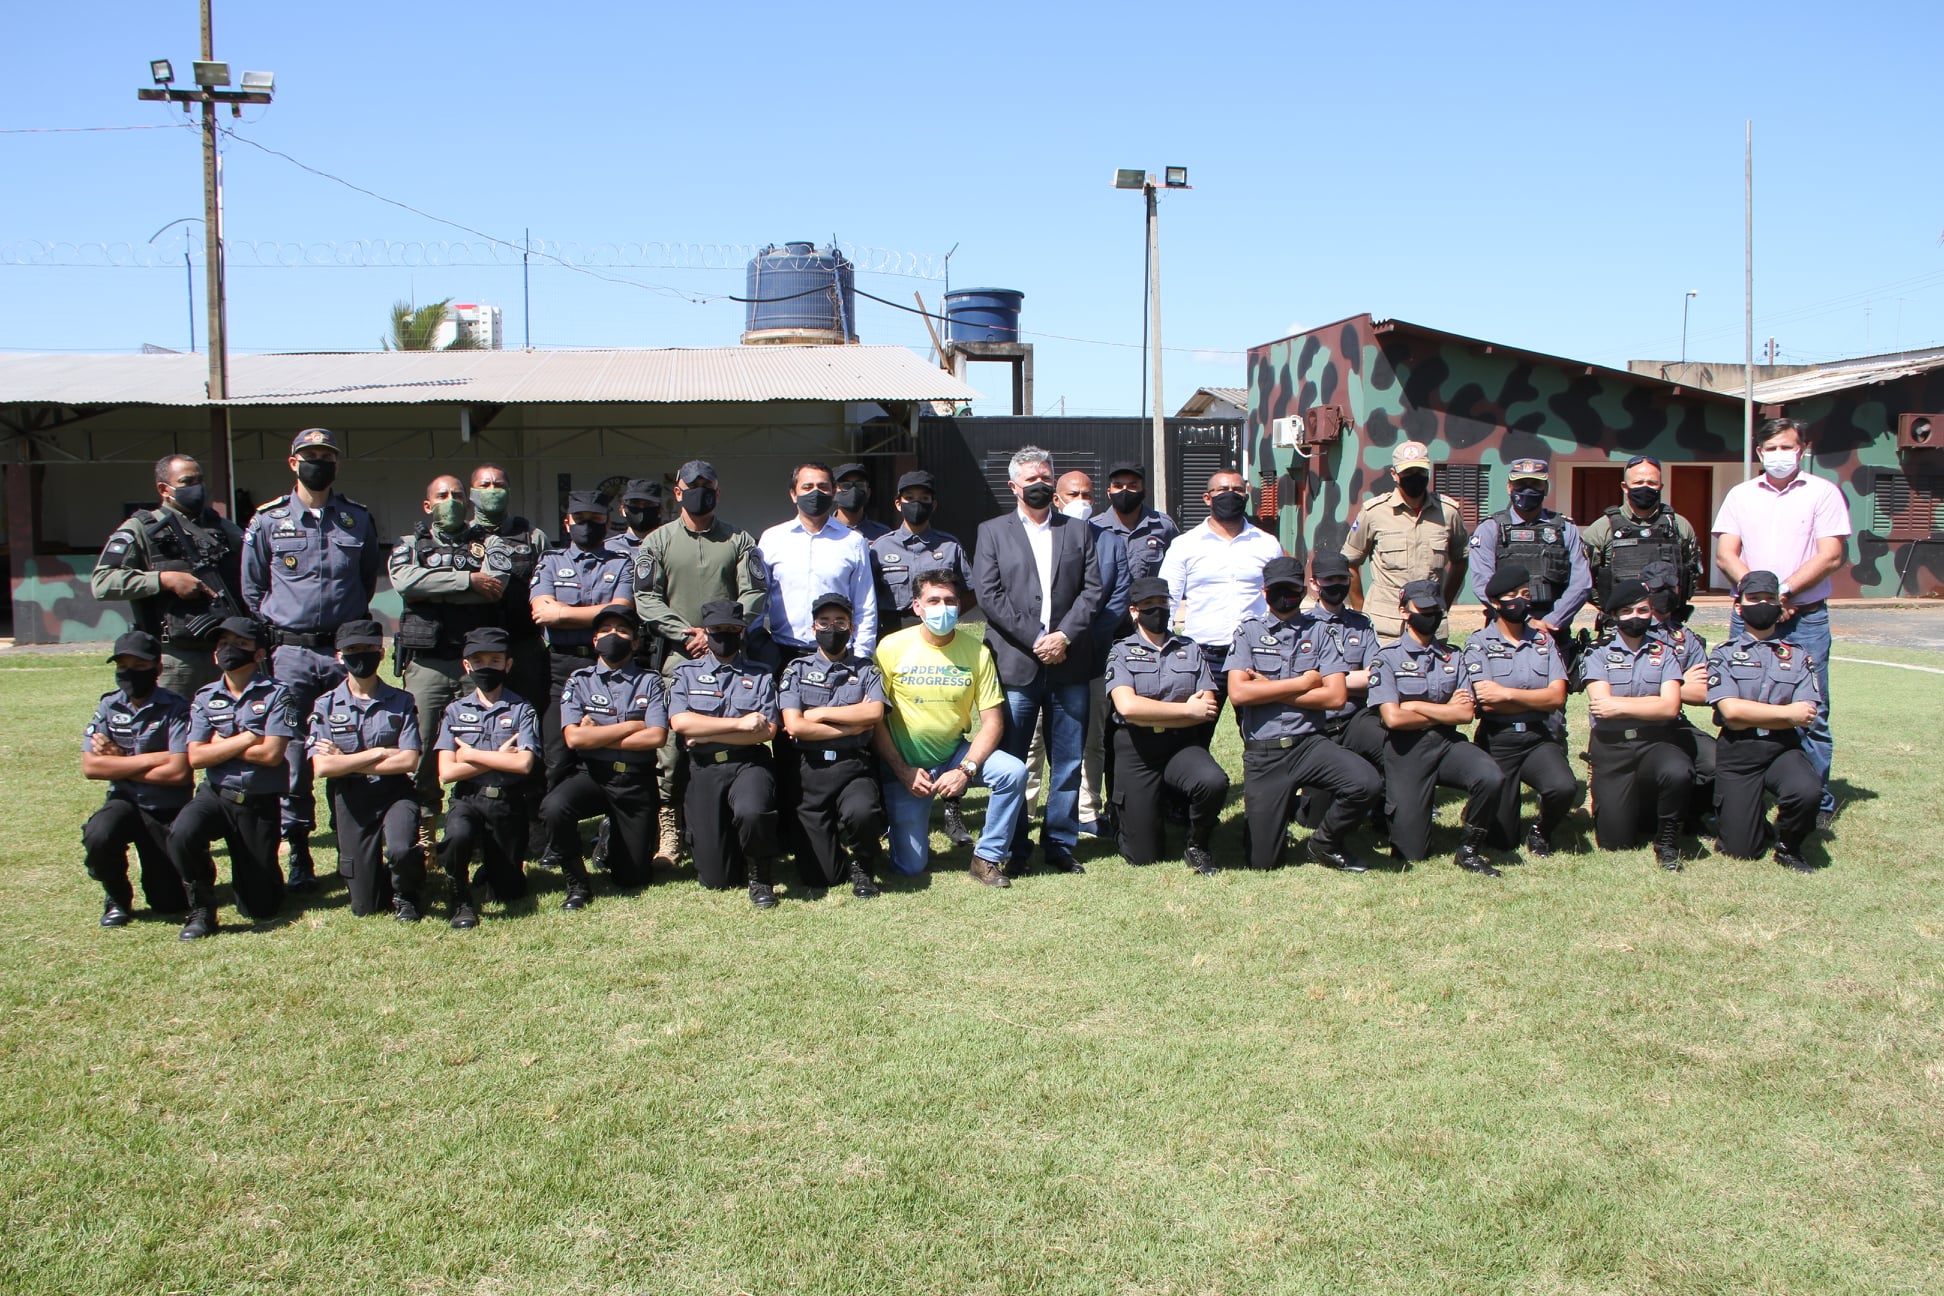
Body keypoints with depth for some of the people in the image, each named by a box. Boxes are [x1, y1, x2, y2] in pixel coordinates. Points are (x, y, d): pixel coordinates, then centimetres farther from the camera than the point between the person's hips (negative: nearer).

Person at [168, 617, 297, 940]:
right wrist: (246, 738, -11)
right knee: (182, 833, -33)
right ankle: (201, 909, -7)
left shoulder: (275, 694, -6)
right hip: (215, 794, 2)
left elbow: (271, 754, -15)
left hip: (259, 803, -2)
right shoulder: (205, 697, 5)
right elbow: (196, 757, -5)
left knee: (260, 908, -1)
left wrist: (221, 745, -6)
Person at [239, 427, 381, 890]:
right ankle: (299, 853, 8)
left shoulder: (359, 519, 8)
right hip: (291, 653, -1)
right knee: (293, 754, -1)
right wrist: (271, 638, 8)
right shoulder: (268, 521, 4)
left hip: (346, 649, 1)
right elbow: (252, 590, 11)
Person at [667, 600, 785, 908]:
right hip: (704, 770, 1)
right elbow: (679, 721, -7)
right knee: (714, 879, -4)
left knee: (752, 812, -38)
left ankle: (760, 878, -6)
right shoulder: (687, 673, 11)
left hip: (750, 763, -1)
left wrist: (706, 735, -8)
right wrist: (740, 724, -12)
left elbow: (767, 730, -4)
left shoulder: (761, 675, 9)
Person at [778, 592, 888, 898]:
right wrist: (852, 727, -5)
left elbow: (874, 712, -11)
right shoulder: (797, 670, 7)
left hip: (853, 766, 0)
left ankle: (864, 865, -2)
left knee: (861, 813, -37)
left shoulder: (866, 670, 9)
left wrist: (821, 714, -7)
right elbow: (794, 726, -7)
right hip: (810, 769, 0)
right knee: (819, 877, -5)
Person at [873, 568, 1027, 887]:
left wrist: (965, 770, -19)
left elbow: (992, 721, -6)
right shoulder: (892, 648, -11)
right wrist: (903, 771, -14)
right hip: (905, 765, -2)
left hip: (956, 753, 2)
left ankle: (987, 858, -7)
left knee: (1014, 772, -26)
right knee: (909, 866, -7)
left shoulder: (977, 652, -7)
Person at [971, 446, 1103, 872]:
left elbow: (1092, 590, 6)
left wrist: (1065, 636, -9)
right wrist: (1034, 639, -10)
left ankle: (1060, 844, 16)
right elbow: (988, 595, -2)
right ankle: (1012, 849, 11)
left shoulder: (1079, 531, 14)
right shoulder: (992, 532, 9)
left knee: (1067, 762, 6)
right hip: (1015, 664, -2)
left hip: (1069, 664, 2)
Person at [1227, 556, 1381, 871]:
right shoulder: (1248, 632, 5)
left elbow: (1336, 696, -4)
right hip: (1263, 753, -1)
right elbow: (1238, 692, -11)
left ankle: (1325, 842, 3)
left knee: (1367, 784, -27)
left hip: (1309, 744, 2)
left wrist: (1268, 688, -6)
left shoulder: (1317, 635, 10)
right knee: (1263, 861, -3)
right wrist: (1302, 683, -7)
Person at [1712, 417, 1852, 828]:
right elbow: (1725, 554, 4)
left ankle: (1818, 804, 5)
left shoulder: (1823, 493, 4)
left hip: (1806, 618, -2)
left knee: (1811, 713, -3)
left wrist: (1784, 590, -14)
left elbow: (1830, 556, -4)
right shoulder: (1741, 496, 12)